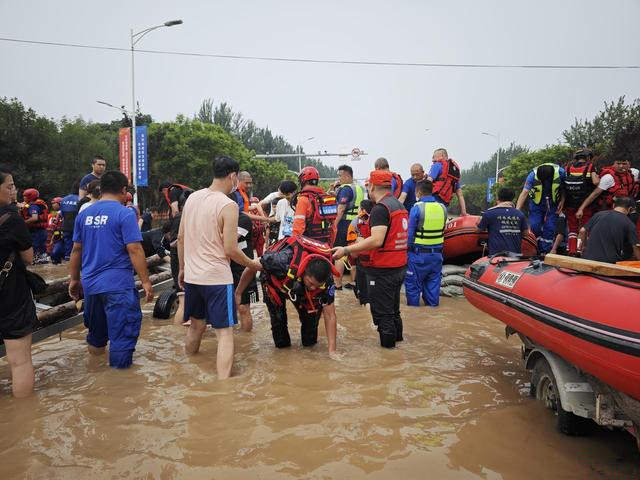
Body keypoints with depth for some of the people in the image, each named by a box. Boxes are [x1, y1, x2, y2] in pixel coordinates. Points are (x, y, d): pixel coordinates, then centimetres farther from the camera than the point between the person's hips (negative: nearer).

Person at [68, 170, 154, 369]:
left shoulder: (84, 214, 7)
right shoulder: (125, 214, -11)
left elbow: (77, 250, 12)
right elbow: (134, 250, -16)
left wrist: (74, 279, 22)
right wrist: (145, 281, -10)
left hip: (90, 283, 7)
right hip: (118, 285, -6)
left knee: (96, 331, 23)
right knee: (123, 330, 2)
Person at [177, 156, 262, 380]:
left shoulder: (192, 197, 4)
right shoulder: (228, 205, -16)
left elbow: (181, 238, 10)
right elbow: (230, 249, -16)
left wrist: (182, 268, 20)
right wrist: (253, 264, 0)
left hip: (192, 276, 7)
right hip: (217, 277, -7)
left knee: (196, 325, 23)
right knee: (224, 332, 0)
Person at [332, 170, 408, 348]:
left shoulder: (380, 208, -18)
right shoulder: (399, 205, 12)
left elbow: (377, 240, -28)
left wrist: (346, 250, -26)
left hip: (383, 269, -9)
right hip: (400, 266, 9)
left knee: (381, 313, 4)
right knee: (394, 309, 24)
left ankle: (387, 342, 13)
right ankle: (397, 337, 38)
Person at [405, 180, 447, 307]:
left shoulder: (417, 208, -13)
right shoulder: (442, 208, 3)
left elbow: (409, 233, -11)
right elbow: (441, 230, 9)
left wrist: (407, 248, 0)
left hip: (419, 255, -5)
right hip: (437, 254, 5)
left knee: (412, 285, 8)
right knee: (433, 285, 14)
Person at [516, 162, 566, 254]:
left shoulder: (560, 172, -23)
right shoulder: (533, 175, -24)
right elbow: (524, 193, -28)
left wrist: (562, 200, -13)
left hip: (552, 205, 0)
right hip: (536, 204, 0)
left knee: (549, 228, -6)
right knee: (535, 227, -8)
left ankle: (546, 252, 4)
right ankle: (537, 252, 7)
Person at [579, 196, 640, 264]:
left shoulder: (599, 214, 8)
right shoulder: (629, 224, -1)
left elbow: (582, 231, 12)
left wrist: (584, 246, 28)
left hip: (588, 257, 3)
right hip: (609, 261, -3)